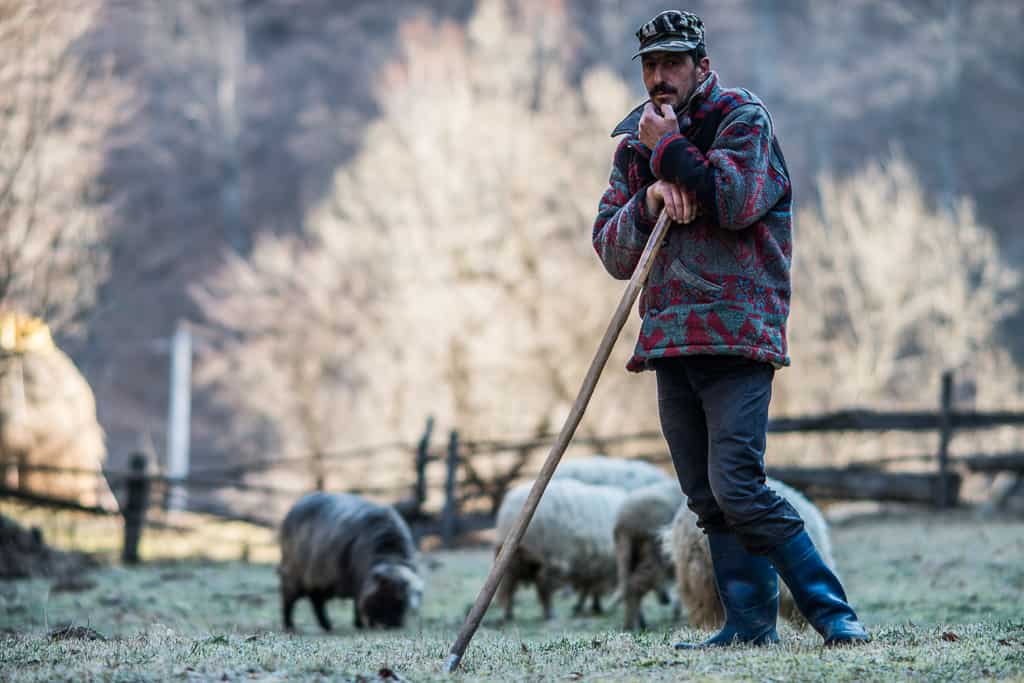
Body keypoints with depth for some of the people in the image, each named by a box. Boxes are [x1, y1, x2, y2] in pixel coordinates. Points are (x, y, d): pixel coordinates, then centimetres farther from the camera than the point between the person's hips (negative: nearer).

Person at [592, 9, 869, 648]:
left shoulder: (742, 116, 1)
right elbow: (613, 254, 11)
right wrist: (649, 199, -7)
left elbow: (737, 200, -17)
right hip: (668, 336, 7)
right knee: (708, 498, 4)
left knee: (737, 489, -17)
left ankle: (832, 611, -12)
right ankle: (750, 623, 8)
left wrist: (670, 148, -9)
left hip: (736, 332, -7)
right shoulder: (635, 139, 17)